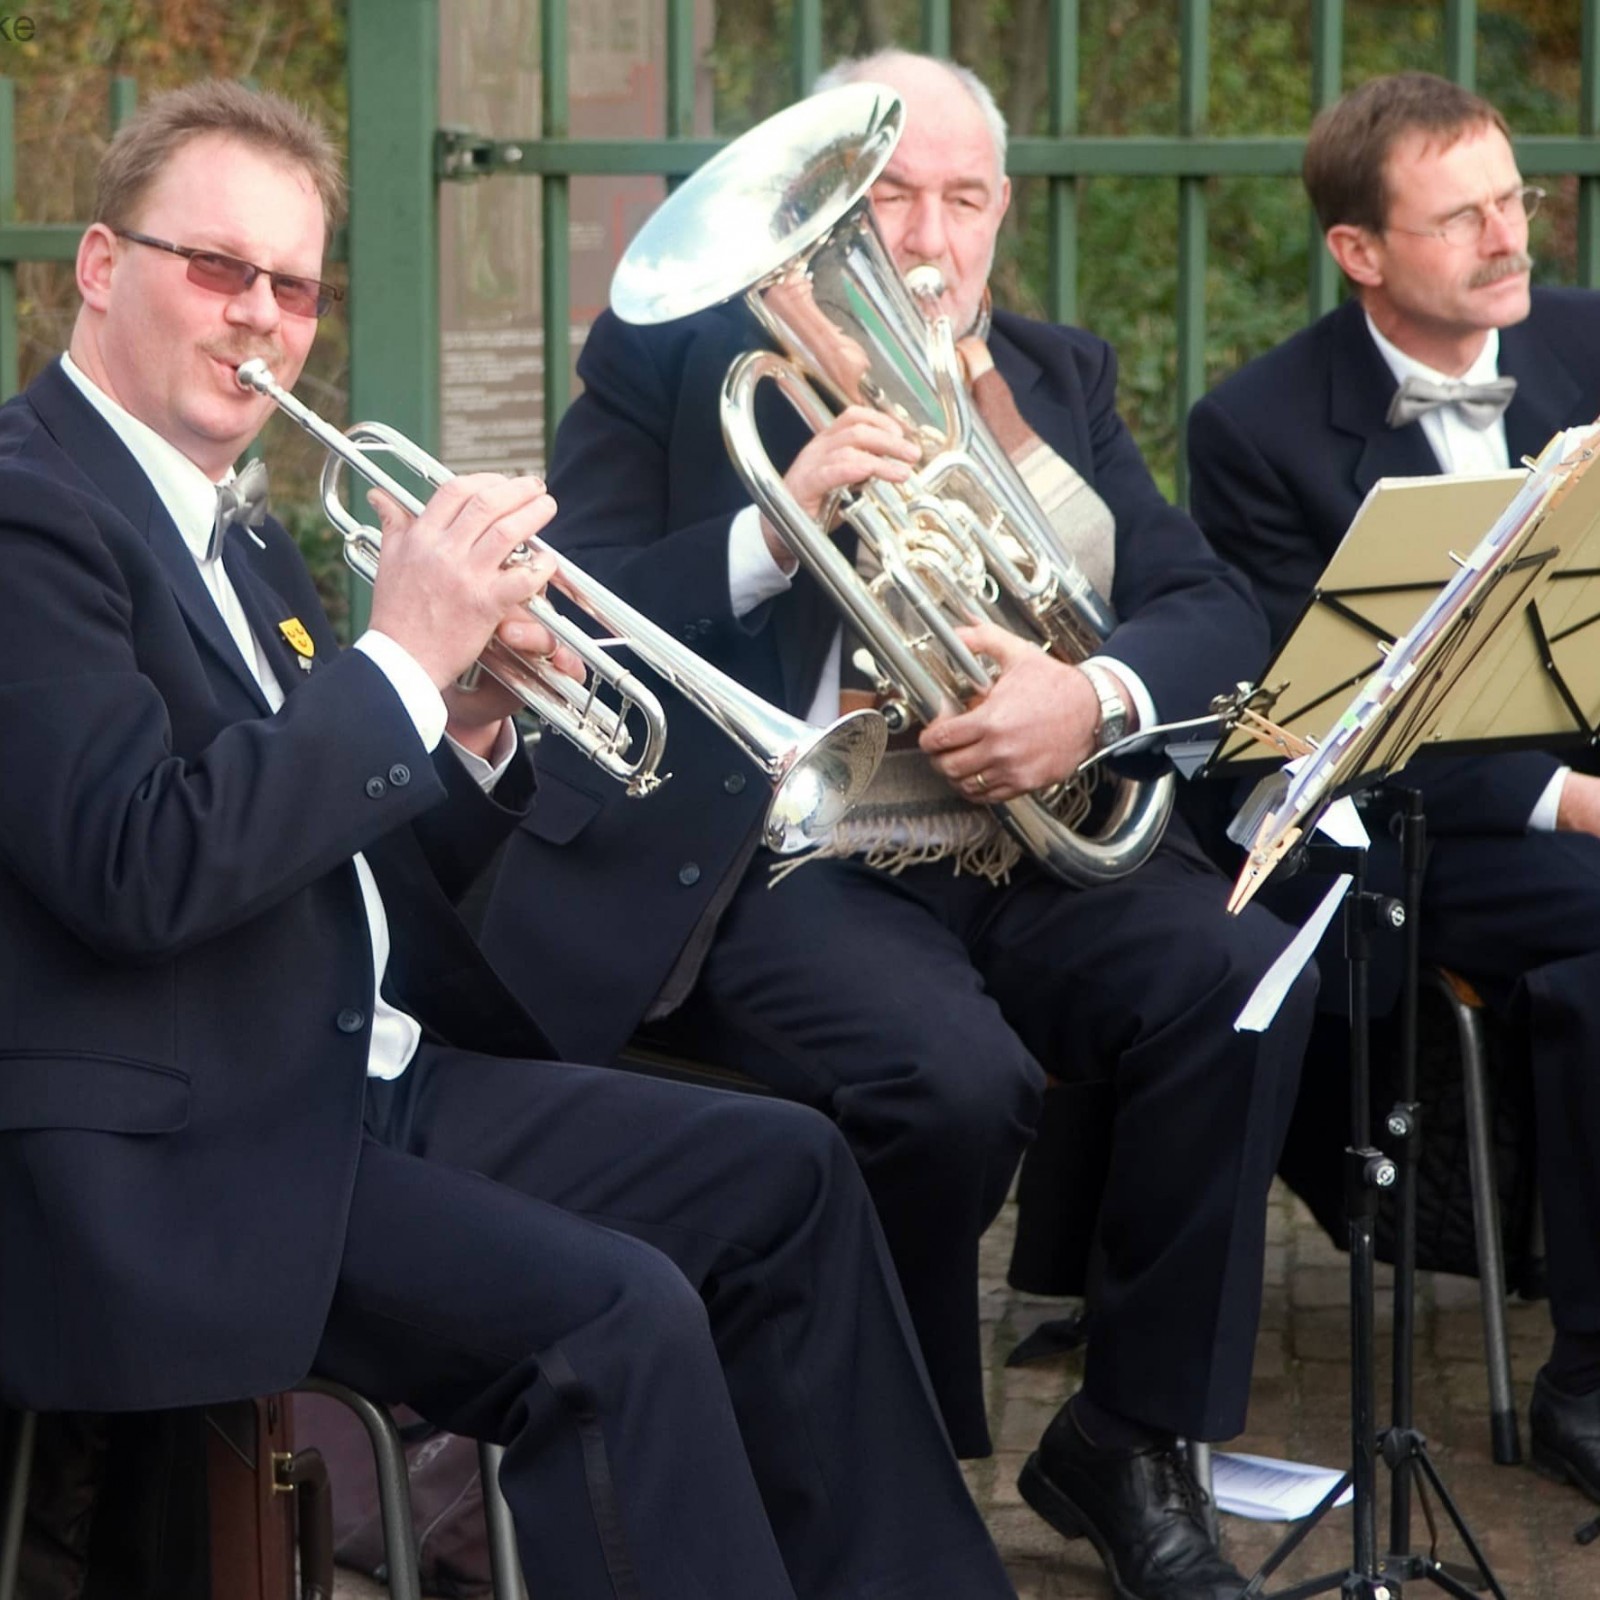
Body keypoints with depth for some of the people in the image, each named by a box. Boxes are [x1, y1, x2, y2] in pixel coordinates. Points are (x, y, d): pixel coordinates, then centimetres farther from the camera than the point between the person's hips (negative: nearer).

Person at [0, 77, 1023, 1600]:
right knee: (616, 1318, -26)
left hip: (361, 1076, 10)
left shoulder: (230, 526, 16)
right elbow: (143, 869, -25)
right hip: (167, 1169, -10)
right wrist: (403, 659, -20)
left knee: (783, 1173, 12)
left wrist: (471, 731, -2)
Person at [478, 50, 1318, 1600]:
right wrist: (774, 526, -21)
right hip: (775, 861, -4)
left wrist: (1095, 697, -15)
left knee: (1248, 985, -22)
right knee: (956, 1075, -32)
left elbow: (1213, 610, 7)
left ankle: (1126, 1443, -5)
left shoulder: (1057, 379, 17)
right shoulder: (670, 356, 4)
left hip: (1025, 853, 5)